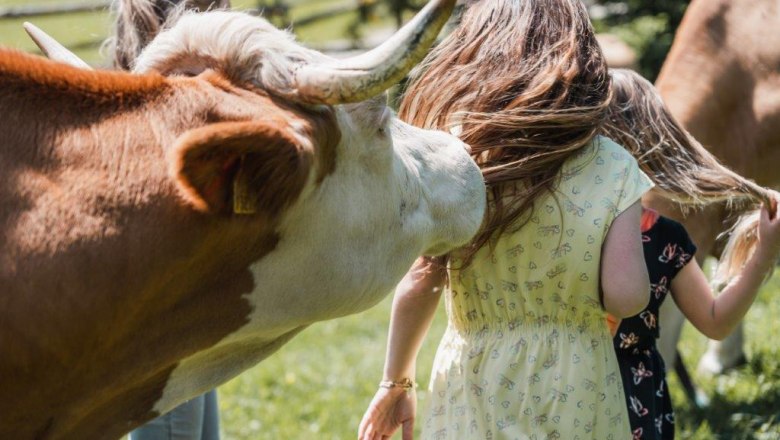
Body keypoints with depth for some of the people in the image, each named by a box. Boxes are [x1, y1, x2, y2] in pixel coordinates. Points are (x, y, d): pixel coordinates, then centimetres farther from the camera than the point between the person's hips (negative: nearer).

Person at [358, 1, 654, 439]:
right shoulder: (613, 169, -7)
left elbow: (418, 285, -9)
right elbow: (627, 297, -13)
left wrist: (396, 383, 4)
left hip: (477, 393, -1)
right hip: (576, 400, 1)